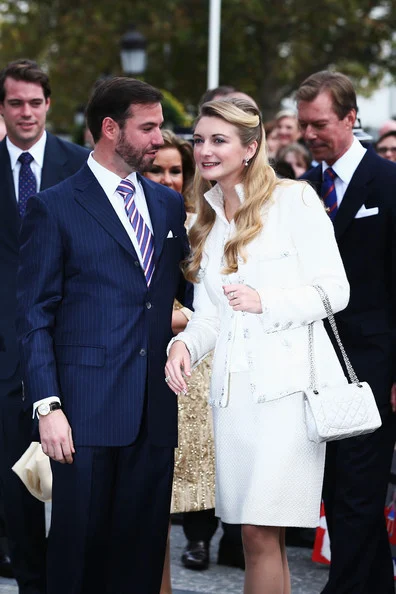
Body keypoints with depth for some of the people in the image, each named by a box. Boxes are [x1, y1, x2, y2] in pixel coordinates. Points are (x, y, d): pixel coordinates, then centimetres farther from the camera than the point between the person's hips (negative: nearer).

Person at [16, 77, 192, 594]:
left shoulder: (169, 204, 14)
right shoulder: (54, 208, -1)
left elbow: (186, 291, 19)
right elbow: (35, 317, -4)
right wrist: (48, 408, -13)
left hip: (155, 412, 4)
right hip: (87, 414, -4)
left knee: (143, 548, 7)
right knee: (80, 545, 0)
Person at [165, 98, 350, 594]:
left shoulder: (294, 200, -1)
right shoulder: (207, 222, 19)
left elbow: (334, 291, -4)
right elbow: (208, 314, 17)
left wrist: (265, 301, -16)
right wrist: (185, 344, -4)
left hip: (288, 382, -6)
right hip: (233, 389, 6)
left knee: (261, 531, -12)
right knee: (258, 536, 6)